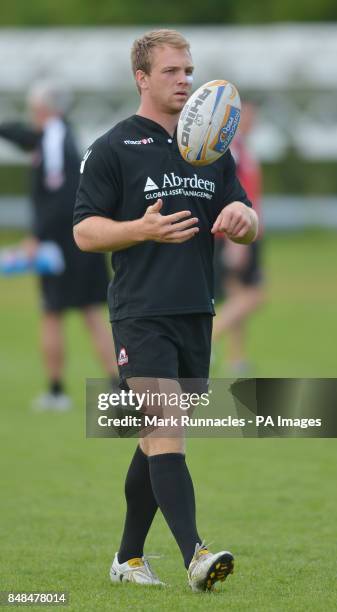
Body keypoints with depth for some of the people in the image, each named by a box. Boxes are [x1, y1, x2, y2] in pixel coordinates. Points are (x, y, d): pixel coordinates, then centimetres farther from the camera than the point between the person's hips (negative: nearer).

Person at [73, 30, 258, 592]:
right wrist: (144, 229, -22)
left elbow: (248, 227, 15)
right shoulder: (112, 150, -2)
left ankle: (128, 557, 23)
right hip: (141, 315, -6)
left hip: (196, 314, 6)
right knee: (165, 433, -17)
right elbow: (84, 231, -5)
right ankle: (195, 557, -26)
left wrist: (241, 217, -10)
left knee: (158, 441, 13)